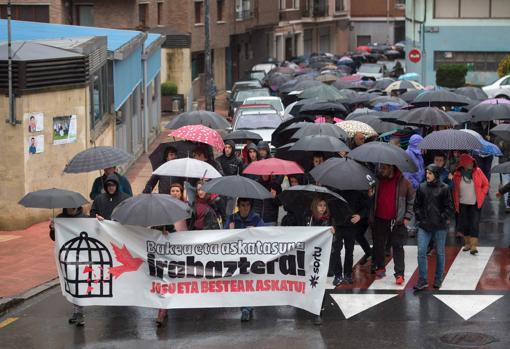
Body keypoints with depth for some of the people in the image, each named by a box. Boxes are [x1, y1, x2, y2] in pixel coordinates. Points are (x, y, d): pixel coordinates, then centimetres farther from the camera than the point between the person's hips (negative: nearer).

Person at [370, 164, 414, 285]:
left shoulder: (403, 182, -6)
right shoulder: (378, 181, 4)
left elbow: (411, 200, 1)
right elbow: (372, 200, 13)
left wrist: (407, 216, -5)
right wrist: (371, 217, 8)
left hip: (397, 221, -4)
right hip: (379, 220, 4)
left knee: (398, 247, -3)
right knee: (378, 245, 11)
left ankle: (399, 274, -2)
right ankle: (380, 268, 28)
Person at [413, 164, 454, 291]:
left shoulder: (444, 188, -5)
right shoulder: (422, 187, 4)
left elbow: (449, 207, -2)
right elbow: (417, 205, 11)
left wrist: (442, 219, -9)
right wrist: (419, 218, 1)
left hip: (440, 227, -2)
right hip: (424, 226, 2)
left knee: (439, 253, 8)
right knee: (421, 252, -5)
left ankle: (438, 280, 20)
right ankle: (422, 280, 2)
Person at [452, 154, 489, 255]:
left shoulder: (478, 172, -6)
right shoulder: (457, 175, -6)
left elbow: (486, 184, 5)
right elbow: (455, 190, 3)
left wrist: (482, 195, -4)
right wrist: (456, 204, 1)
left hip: (475, 204, -1)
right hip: (463, 204, 1)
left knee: (474, 224, -8)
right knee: (464, 224, 9)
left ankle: (473, 246, -10)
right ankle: (467, 243, 25)